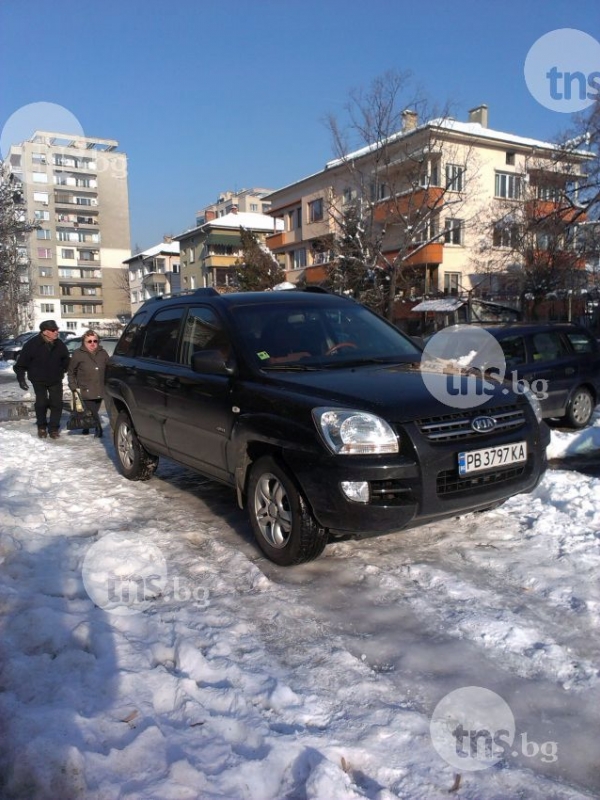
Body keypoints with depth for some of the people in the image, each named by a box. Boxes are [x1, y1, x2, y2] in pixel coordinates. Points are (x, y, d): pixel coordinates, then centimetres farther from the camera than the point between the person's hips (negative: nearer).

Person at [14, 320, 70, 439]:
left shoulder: (60, 344, -8)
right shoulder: (32, 344, -17)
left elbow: (66, 360, 9)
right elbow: (21, 363, -11)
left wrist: (63, 372, 12)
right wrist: (21, 378, -13)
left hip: (55, 380, 2)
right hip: (38, 380, -2)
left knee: (57, 403, -2)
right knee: (41, 403, -3)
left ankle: (54, 428, 9)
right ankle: (41, 427, 16)